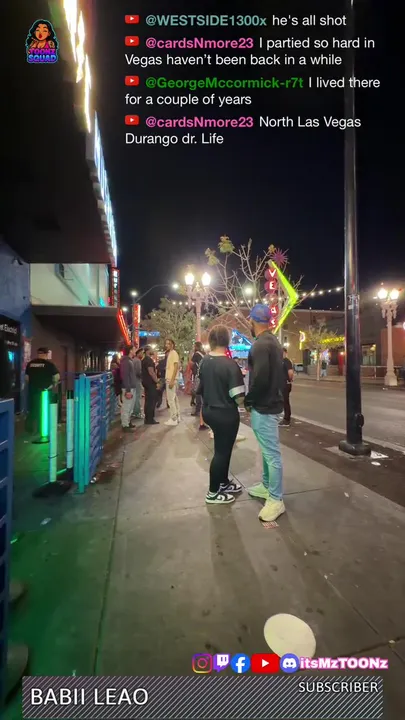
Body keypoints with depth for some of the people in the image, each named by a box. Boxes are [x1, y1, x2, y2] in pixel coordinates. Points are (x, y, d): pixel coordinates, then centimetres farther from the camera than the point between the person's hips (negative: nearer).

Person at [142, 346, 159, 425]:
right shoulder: (149, 360, -16)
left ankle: (147, 418, 19)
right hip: (150, 383, -10)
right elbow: (151, 372, -23)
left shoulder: (144, 360, 16)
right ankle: (150, 419, -3)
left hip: (146, 382, 10)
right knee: (152, 401, -6)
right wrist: (157, 381, -18)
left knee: (148, 401, 13)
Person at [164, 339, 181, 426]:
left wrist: (172, 380, -24)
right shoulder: (169, 354, 17)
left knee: (171, 399, -7)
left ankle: (173, 419, -2)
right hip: (169, 379, 10)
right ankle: (177, 417, 21)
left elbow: (176, 367, -19)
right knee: (174, 399, 13)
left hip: (172, 379, -10)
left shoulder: (174, 353, -11)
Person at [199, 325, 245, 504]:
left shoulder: (204, 361, 1)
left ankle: (224, 482, 39)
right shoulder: (230, 365, -22)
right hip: (225, 414, -8)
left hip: (209, 411, 8)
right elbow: (239, 398, -24)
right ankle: (213, 493, 22)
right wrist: (247, 399, -2)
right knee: (222, 451, 8)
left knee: (223, 448, 23)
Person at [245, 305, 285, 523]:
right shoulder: (272, 341, 13)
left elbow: (260, 379, -27)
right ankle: (267, 486, 35)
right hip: (271, 402, 10)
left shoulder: (260, 344, -19)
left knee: (271, 453, -1)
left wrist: (248, 400, -12)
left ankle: (276, 500, 11)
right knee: (267, 450, 20)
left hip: (264, 407, -10)